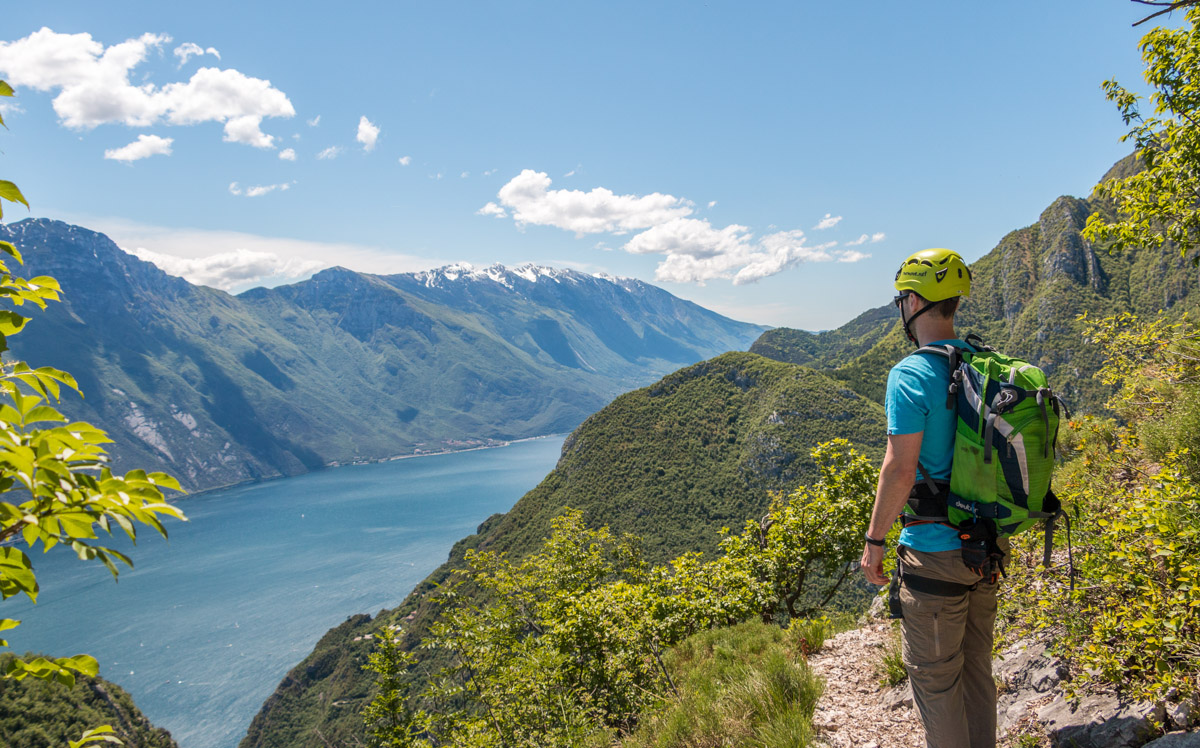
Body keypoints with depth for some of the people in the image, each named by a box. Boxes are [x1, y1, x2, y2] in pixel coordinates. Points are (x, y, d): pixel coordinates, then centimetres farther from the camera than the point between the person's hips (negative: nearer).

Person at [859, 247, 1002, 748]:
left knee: (935, 677, 7)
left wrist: (874, 540, -11)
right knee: (976, 665, 21)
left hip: (935, 552, -8)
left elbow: (900, 469, -21)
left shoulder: (911, 376, -19)